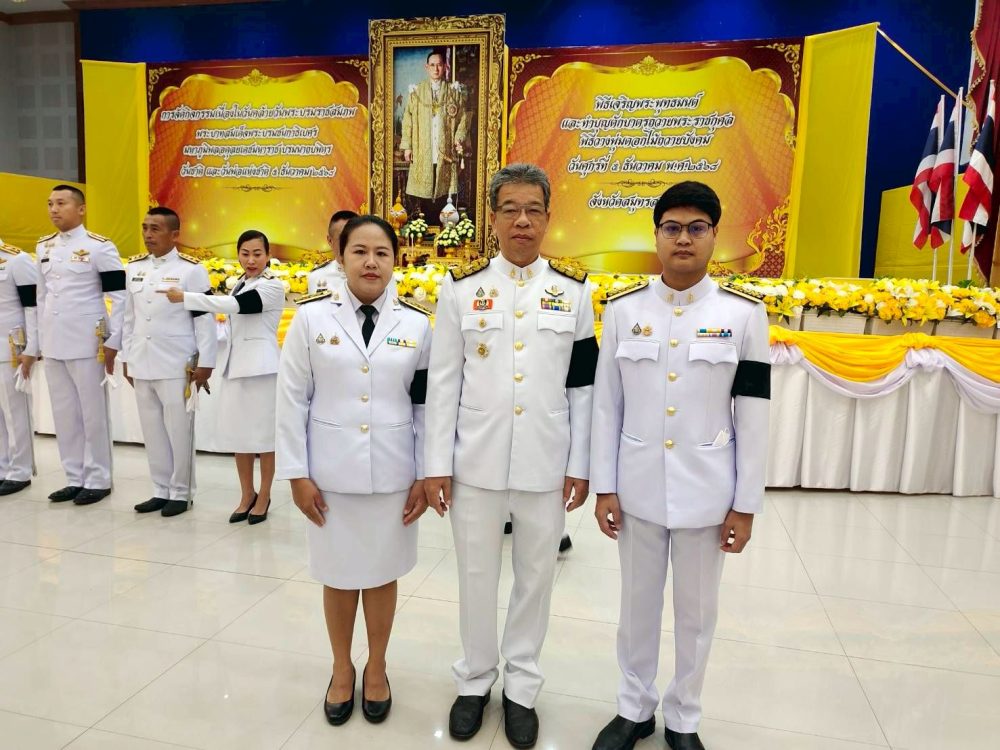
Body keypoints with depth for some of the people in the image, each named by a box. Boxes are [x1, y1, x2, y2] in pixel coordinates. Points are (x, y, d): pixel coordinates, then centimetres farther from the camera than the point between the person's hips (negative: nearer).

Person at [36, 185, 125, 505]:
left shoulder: (99, 247, -6)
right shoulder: (43, 247, 13)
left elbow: (121, 297, -8)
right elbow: (41, 297, 18)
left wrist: (113, 342, -11)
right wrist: (42, 339, 14)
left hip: (86, 343, -6)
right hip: (53, 344, 6)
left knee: (93, 413, 0)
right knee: (64, 414, 10)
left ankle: (98, 480, 11)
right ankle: (75, 478, 21)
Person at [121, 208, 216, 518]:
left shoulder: (191, 269, -7)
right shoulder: (134, 267, 11)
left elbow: (204, 319, -9)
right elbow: (129, 316, 15)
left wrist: (205, 363, -11)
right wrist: (126, 358, 14)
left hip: (177, 366, -6)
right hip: (142, 364, 6)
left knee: (179, 431, 2)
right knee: (152, 431, 12)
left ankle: (181, 492, 15)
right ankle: (161, 490, 24)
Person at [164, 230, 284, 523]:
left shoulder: (273, 286, -10)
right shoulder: (238, 284, 14)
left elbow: (234, 306, -21)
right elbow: (233, 325, 18)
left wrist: (185, 297, -19)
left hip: (260, 367, -7)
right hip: (235, 366, 7)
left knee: (263, 434, 1)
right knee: (238, 434, 11)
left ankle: (263, 497, 15)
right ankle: (246, 495, 24)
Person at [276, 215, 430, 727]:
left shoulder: (416, 324, -1)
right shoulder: (312, 317, -4)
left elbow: (427, 405, 1)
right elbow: (292, 400, -2)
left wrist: (426, 476, -1)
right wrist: (297, 474, -4)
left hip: (392, 474, 1)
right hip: (330, 473, 0)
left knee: (382, 575, 14)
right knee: (338, 575, 14)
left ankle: (376, 669, 37)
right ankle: (342, 669, 37)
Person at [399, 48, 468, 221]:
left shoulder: (455, 91, 9)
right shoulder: (416, 91, 9)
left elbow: (463, 118, 6)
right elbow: (408, 120, 6)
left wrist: (459, 139, -10)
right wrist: (407, 146, -1)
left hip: (446, 153, 0)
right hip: (422, 153, 0)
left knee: (444, 193, -2)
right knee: (422, 195, -2)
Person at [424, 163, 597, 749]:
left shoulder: (575, 291, 2)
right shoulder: (461, 287, 0)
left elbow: (584, 386, 2)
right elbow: (443, 382, 0)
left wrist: (580, 466, 0)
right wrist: (437, 464, -3)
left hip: (546, 464, 1)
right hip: (476, 459, 0)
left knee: (536, 576, 13)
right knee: (477, 576, 13)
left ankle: (522, 687, 35)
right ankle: (475, 680, 36)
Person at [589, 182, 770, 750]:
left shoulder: (744, 314, -5)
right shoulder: (624, 309, -2)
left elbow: (753, 417, -3)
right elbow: (607, 406, 0)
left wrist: (746, 504, -3)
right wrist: (604, 487, -1)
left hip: (706, 491, -1)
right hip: (638, 487, 1)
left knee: (697, 611, 15)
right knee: (638, 605, 16)